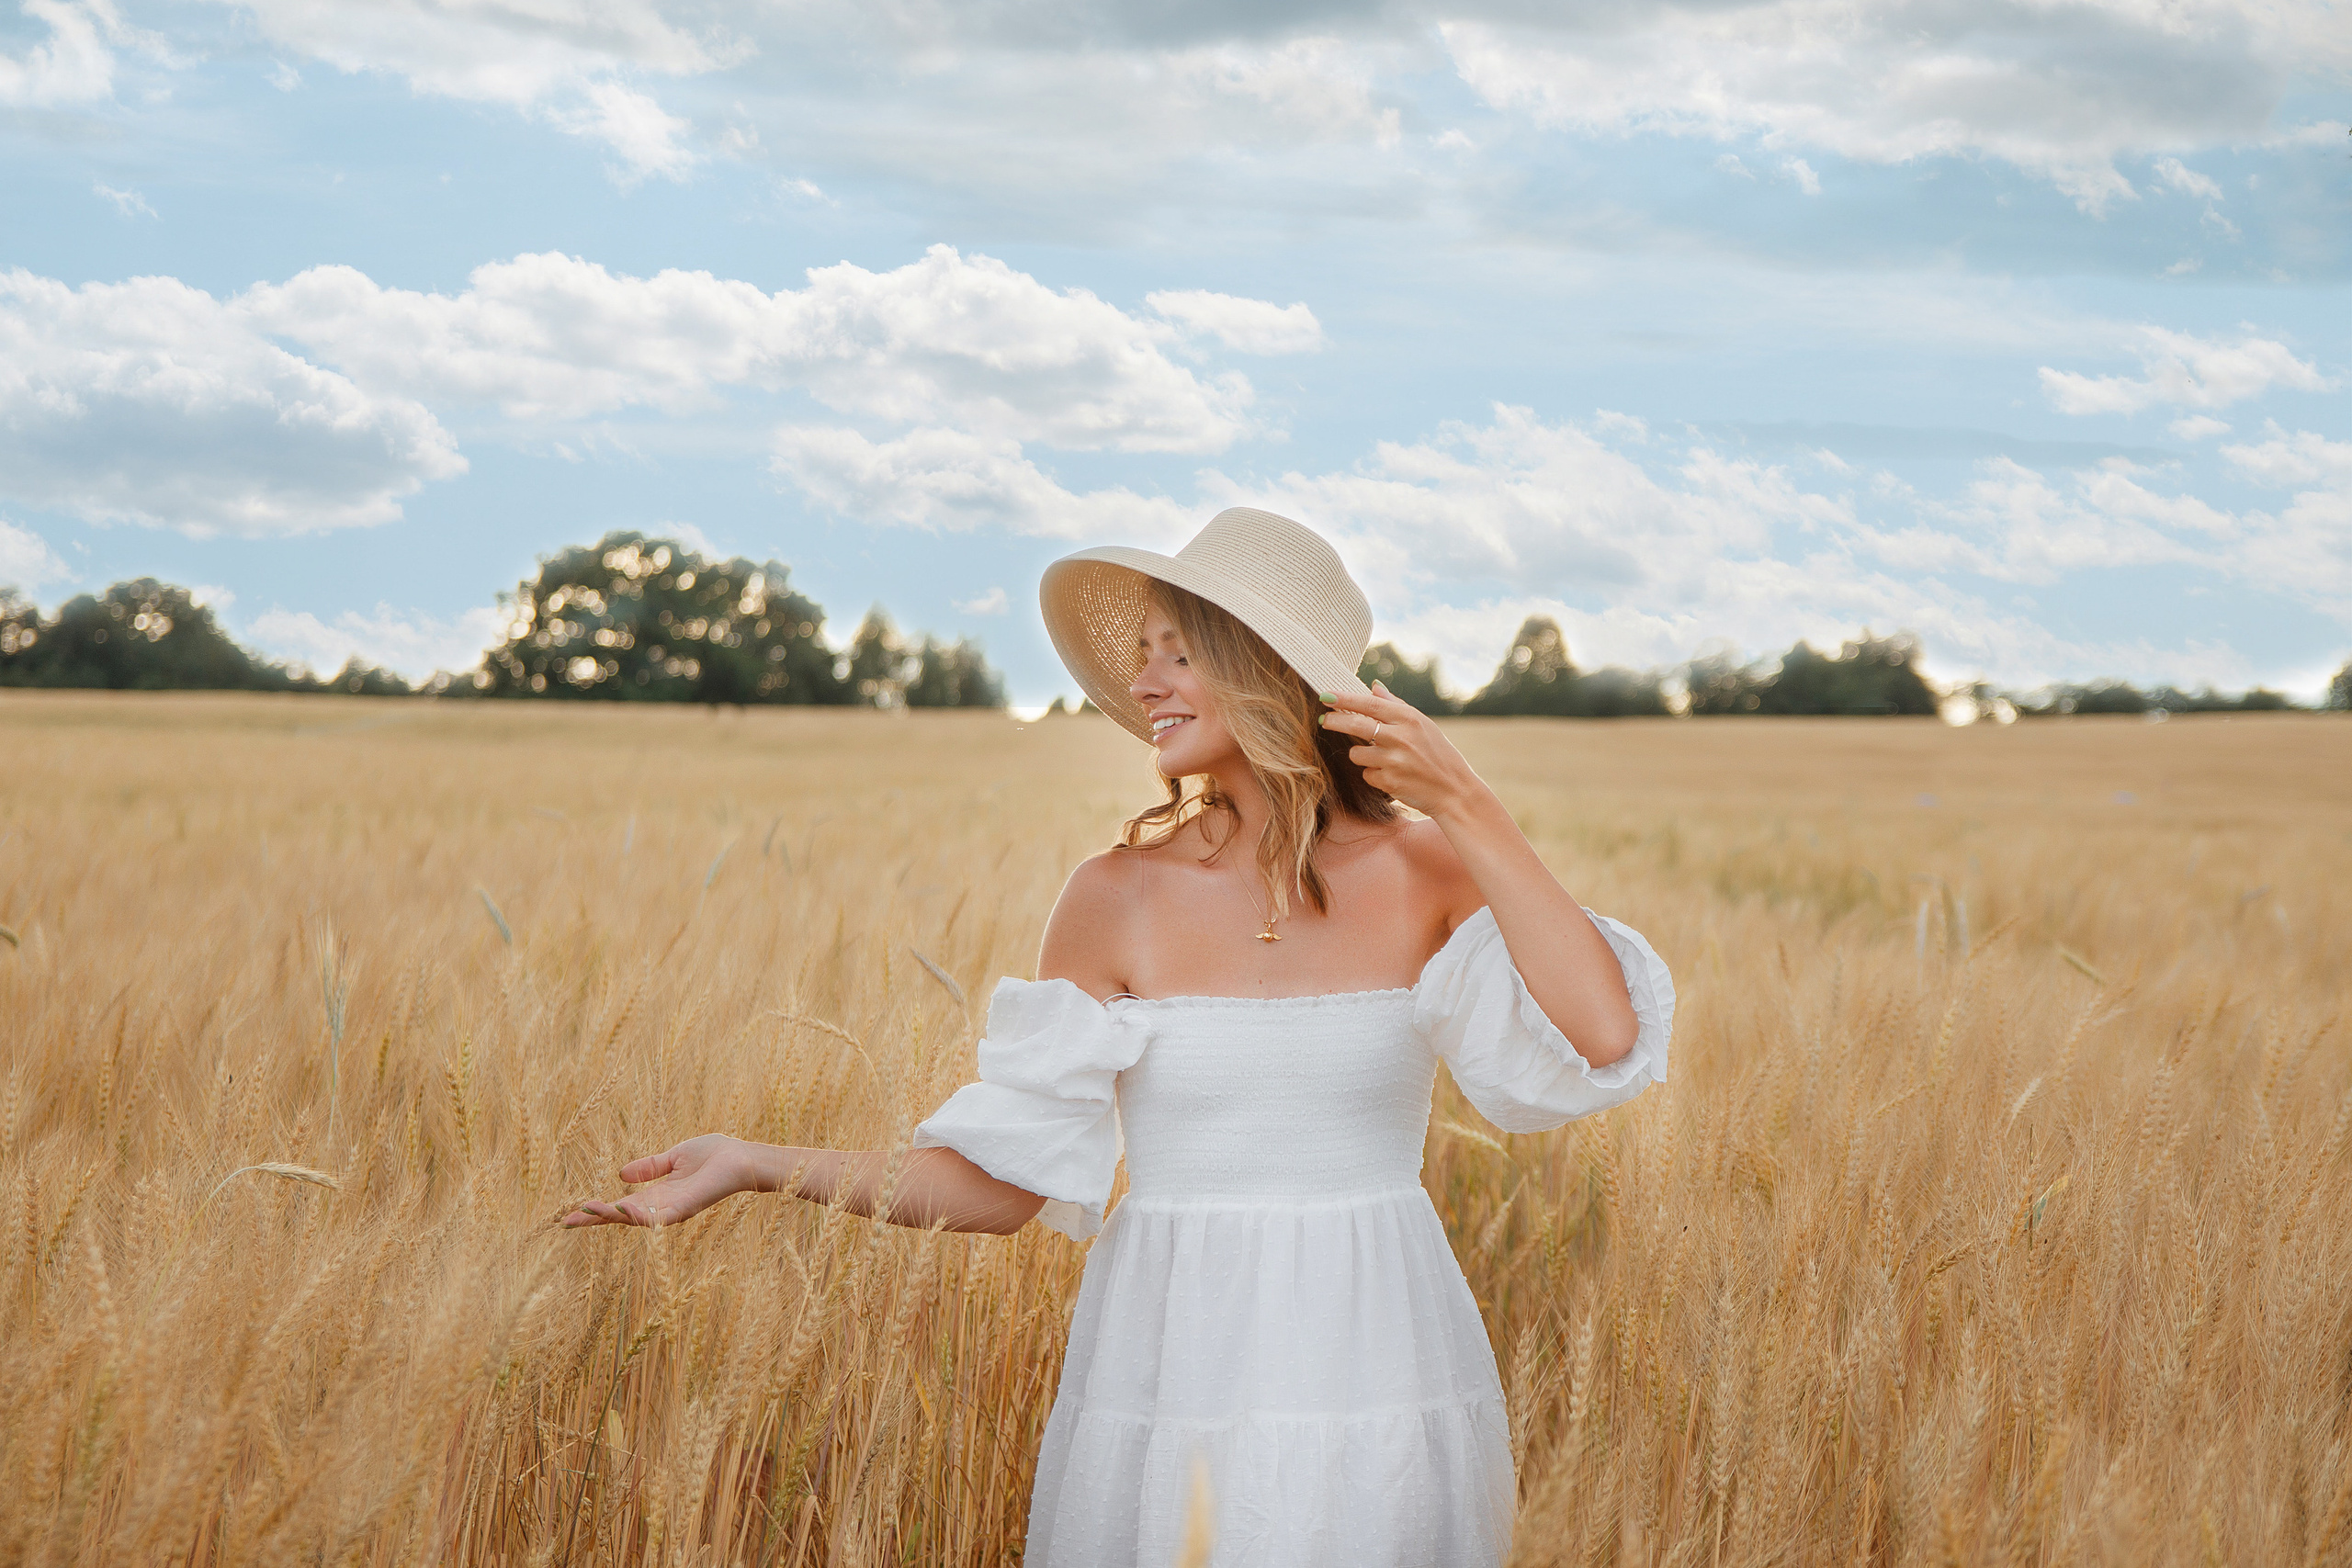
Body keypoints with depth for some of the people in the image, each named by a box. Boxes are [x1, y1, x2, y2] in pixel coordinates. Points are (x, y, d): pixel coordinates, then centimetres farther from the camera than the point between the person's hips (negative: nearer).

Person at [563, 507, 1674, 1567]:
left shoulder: (1424, 873, -2)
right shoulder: (1118, 899, -3)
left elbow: (1602, 1042, -17)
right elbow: (1007, 1180, -1)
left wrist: (1471, 815, -17)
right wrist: (759, 1166, -10)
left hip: (1381, 1380, 0)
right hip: (1173, 1390, 0)